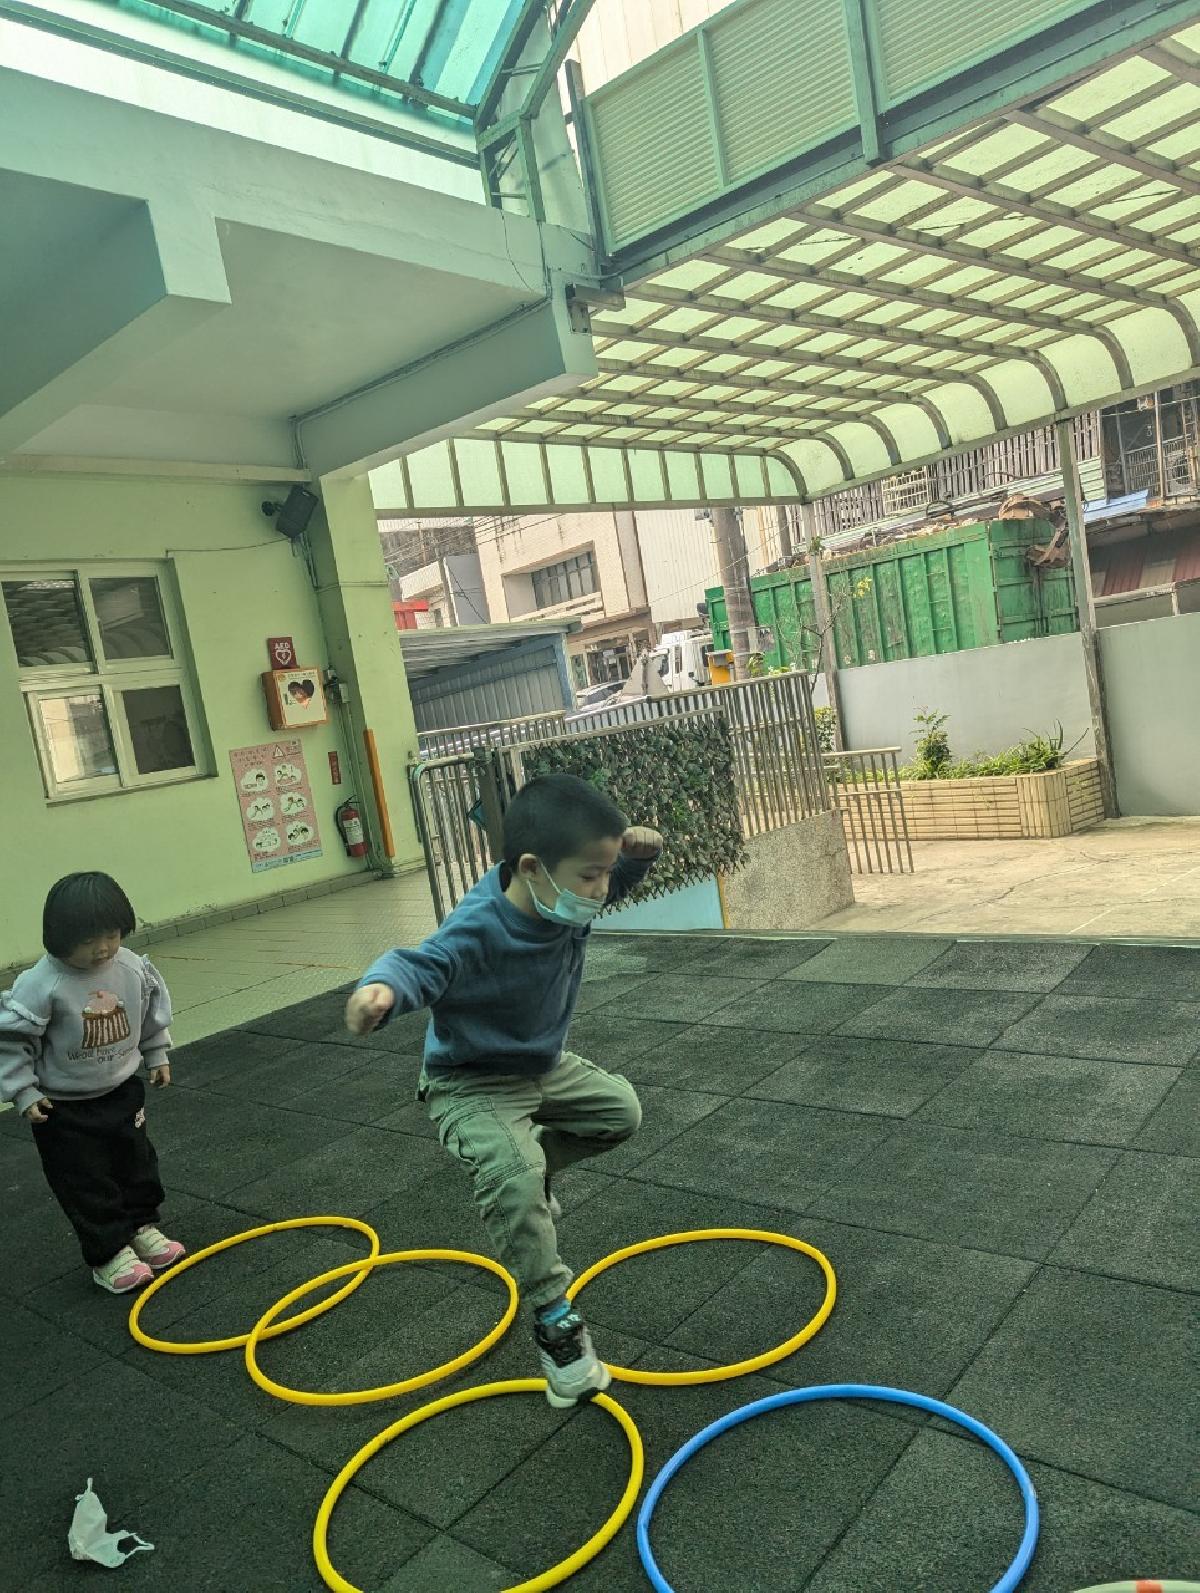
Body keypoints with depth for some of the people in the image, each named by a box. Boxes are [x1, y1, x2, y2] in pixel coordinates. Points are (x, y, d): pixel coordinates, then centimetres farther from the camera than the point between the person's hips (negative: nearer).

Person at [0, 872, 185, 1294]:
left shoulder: (133, 968, -13)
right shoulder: (41, 986, -27)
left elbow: (153, 1011, 6)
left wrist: (158, 1055, 12)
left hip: (122, 1091, 5)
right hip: (64, 1108, -4)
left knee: (136, 1163, 17)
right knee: (86, 1184, 4)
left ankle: (141, 1228, 37)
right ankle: (109, 1254, 18)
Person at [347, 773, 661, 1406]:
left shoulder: (565, 898, -16)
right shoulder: (478, 931, -37)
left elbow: (621, 876, 3)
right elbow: (421, 963, -49)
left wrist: (641, 848, -20)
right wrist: (382, 988, -73)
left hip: (544, 1065, 8)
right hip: (472, 1085, -7)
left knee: (619, 1109, 15)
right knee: (512, 1183, -28)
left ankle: (530, 1170, 33)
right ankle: (554, 1321, -8)